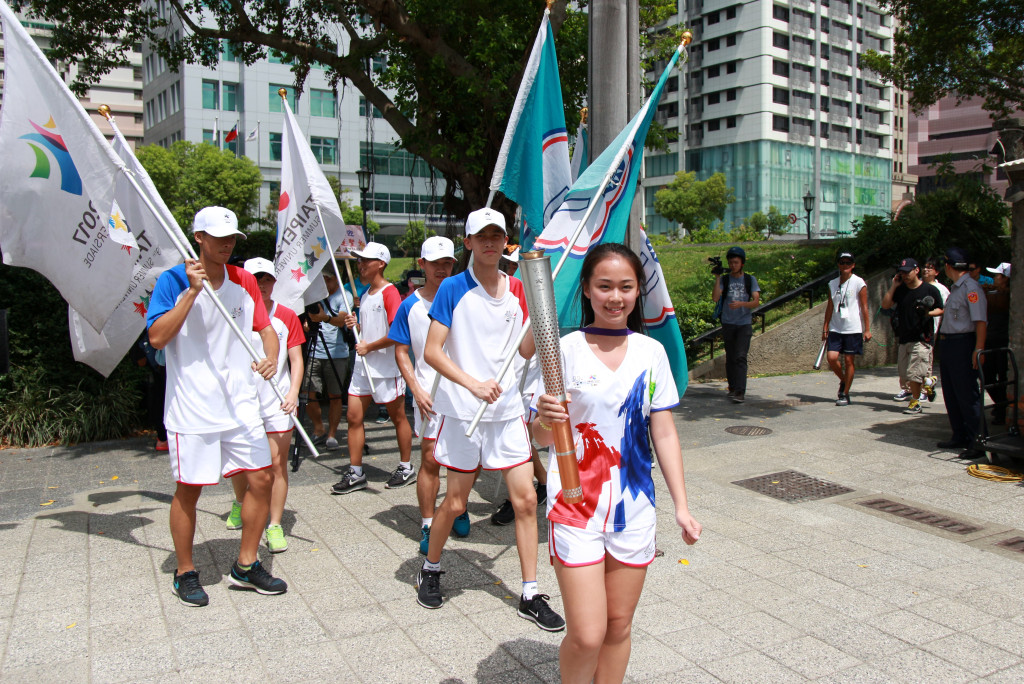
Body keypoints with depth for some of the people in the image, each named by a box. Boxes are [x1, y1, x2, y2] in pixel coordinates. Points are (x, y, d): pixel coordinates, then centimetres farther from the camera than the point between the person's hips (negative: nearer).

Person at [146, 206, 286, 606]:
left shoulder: (244, 281, 7)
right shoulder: (173, 280, -6)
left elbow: (266, 327, 11)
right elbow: (157, 337, -15)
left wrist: (271, 357, -11)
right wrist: (192, 291, -21)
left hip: (241, 405, 5)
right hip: (191, 408, -4)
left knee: (261, 479, 4)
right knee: (188, 489, 5)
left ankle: (245, 566, 22)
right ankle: (185, 573, 25)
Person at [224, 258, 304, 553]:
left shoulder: (287, 316, 1)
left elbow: (296, 360, 1)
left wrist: (293, 392, -13)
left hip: (277, 401, -1)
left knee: (277, 463, -2)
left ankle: (275, 526, 9)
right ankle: (240, 503, 43)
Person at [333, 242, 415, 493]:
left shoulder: (390, 292, -14)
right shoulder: (365, 295, 15)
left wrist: (368, 347, -15)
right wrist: (356, 324, 6)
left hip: (387, 369, -9)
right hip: (363, 367, 9)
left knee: (398, 418, 6)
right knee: (354, 417, 6)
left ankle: (406, 468, 20)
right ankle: (355, 473, 14)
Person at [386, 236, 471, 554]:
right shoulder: (410, 306, 1)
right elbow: (401, 352, 4)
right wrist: (417, 390, -7)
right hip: (429, 394, -1)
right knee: (430, 459, -2)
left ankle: (459, 510, 32)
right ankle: (427, 526, 11)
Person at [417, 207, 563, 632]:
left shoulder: (517, 290, 7)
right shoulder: (453, 289, -6)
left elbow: (527, 351, 6)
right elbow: (431, 351, -10)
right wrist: (473, 384, -21)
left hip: (507, 410, 4)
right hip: (462, 412, -4)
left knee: (526, 499, 2)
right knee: (456, 502, 7)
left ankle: (530, 594, 14)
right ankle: (430, 569, 34)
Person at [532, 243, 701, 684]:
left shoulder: (652, 353, 4)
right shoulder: (565, 350, -6)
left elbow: (663, 434, 7)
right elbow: (542, 438, -6)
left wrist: (681, 506, 4)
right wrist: (546, 419, -29)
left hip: (634, 507, 3)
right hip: (576, 505, -3)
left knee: (619, 626, 13)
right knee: (586, 635, -5)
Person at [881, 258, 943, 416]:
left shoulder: (930, 289, -3)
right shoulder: (900, 289, 9)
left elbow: (941, 310, 5)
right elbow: (885, 305, 2)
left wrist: (928, 313, -15)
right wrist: (893, 286, -1)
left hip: (922, 338, -5)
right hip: (904, 337, 5)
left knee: (913, 372, -10)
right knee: (905, 373, 7)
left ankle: (915, 402, 3)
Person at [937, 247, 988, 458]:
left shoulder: (971, 288, -14)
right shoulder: (955, 288, 15)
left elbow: (981, 321, -20)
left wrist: (978, 349, -25)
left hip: (963, 344, -10)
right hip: (947, 344, 10)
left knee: (967, 395, -6)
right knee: (950, 393, 15)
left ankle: (977, 442, 0)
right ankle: (959, 437, 25)